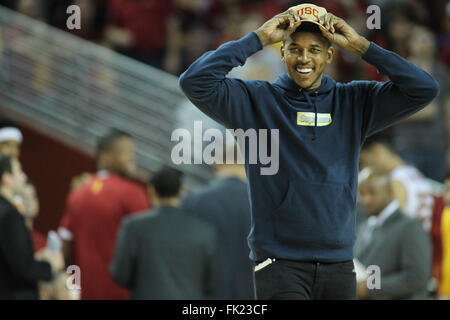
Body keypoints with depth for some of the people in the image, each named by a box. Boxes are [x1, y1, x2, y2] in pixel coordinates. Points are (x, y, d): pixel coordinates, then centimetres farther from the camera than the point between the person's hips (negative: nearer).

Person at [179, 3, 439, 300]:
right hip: (280, 262, -3)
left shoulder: (354, 102, 9)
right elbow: (195, 81, -11)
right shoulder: (256, 100, 2)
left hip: (339, 265, 3)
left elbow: (424, 89, 0)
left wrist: (360, 45, -3)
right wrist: (258, 38, -9)